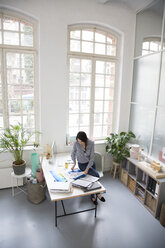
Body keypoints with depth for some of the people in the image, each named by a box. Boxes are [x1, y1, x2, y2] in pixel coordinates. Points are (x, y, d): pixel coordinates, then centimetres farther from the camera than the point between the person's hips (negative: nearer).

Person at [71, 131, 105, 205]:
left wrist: (87, 169, -23)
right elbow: (73, 153, -2)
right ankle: (98, 193, 6)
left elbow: (92, 157, -18)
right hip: (82, 164, -2)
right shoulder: (76, 143, -22)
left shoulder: (91, 143, -21)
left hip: (90, 163, 2)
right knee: (96, 175, -17)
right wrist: (74, 163, -11)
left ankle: (93, 197, 24)